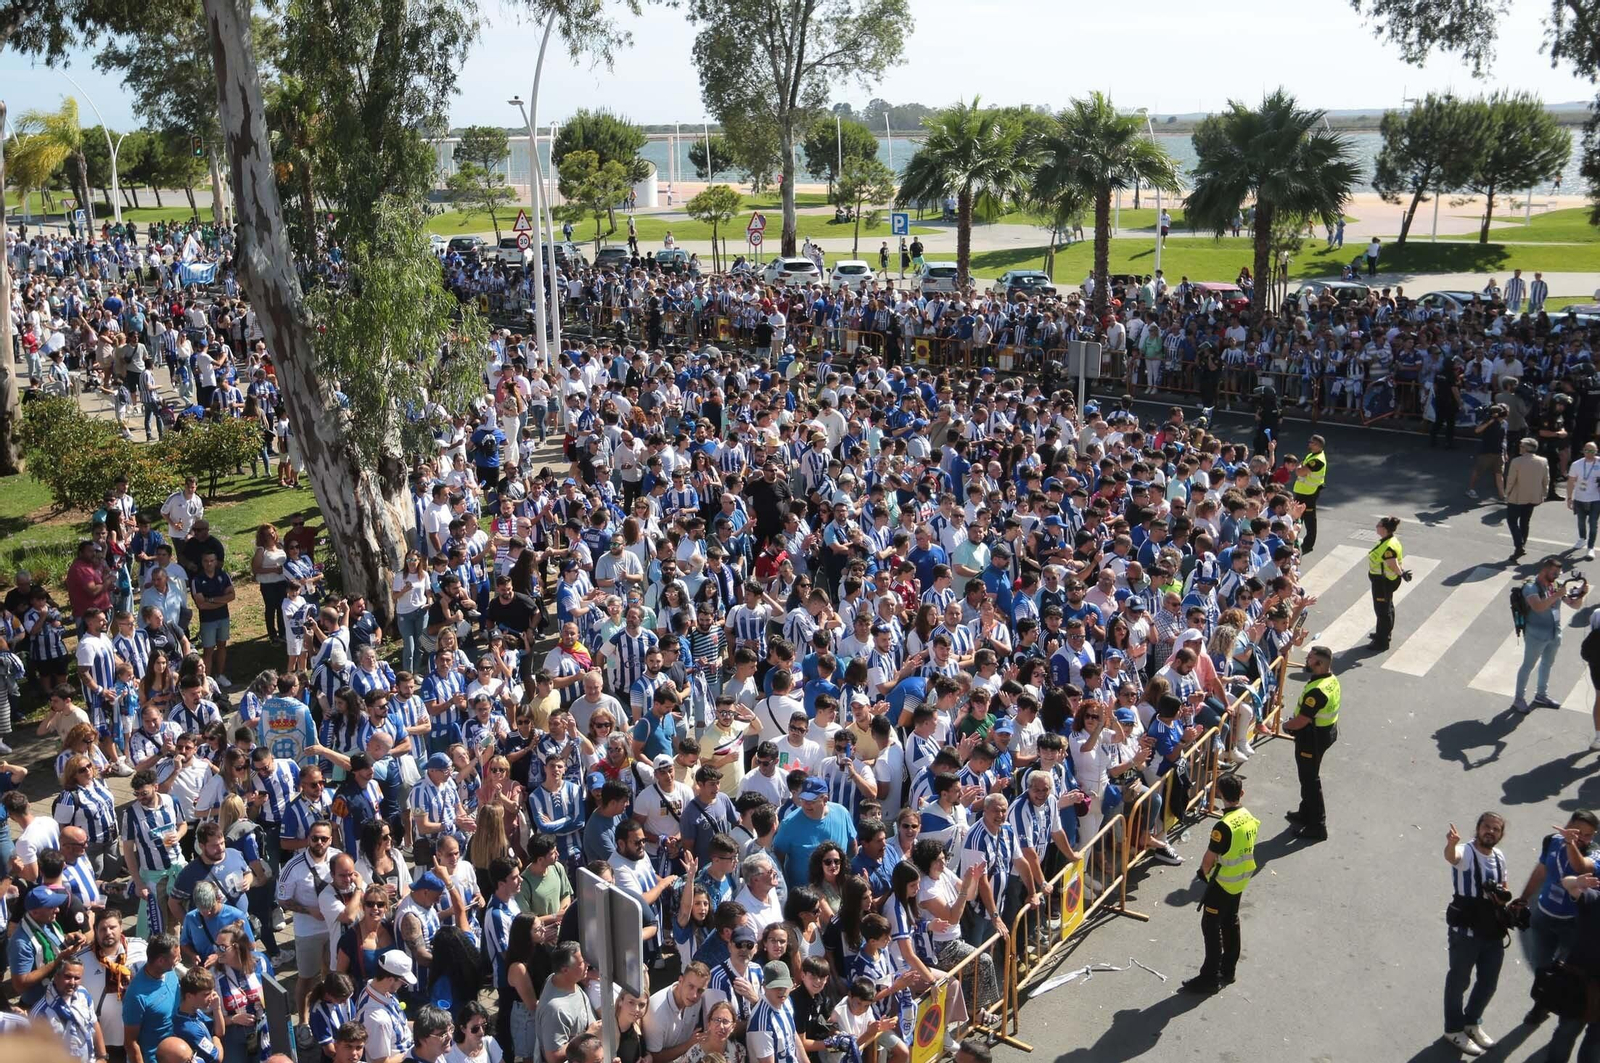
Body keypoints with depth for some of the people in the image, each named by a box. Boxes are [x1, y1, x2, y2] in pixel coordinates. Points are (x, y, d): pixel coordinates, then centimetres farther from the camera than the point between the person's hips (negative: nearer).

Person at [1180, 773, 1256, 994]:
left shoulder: (1224, 826, -29)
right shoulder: (1250, 819, -4)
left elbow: (1209, 859, -20)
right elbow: (1245, 849, 7)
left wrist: (1205, 872, 2)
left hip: (1222, 884, -8)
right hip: (1241, 881, 8)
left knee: (1211, 927, 3)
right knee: (1231, 922, 20)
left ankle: (1210, 977, 8)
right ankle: (1228, 970, 32)